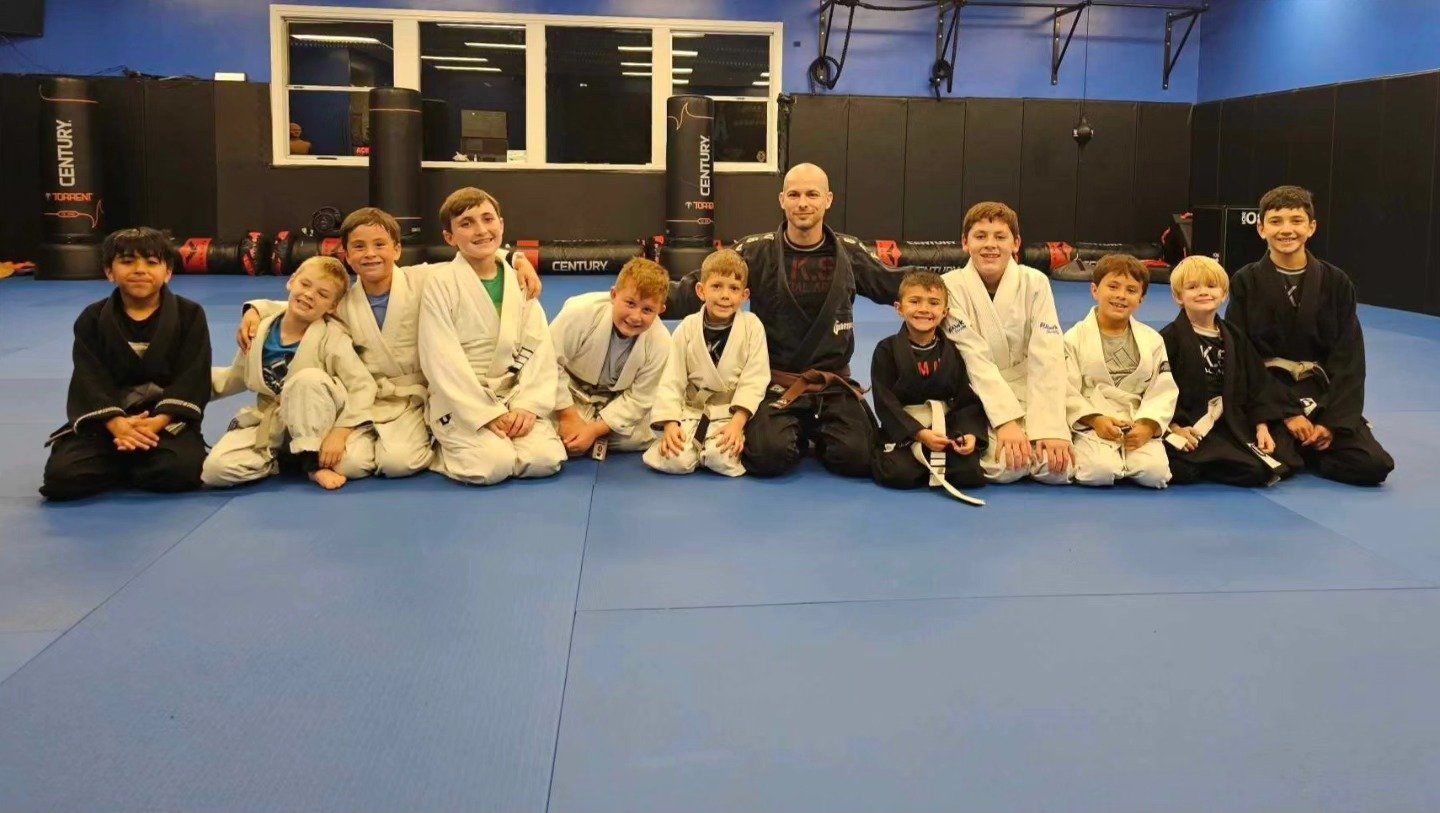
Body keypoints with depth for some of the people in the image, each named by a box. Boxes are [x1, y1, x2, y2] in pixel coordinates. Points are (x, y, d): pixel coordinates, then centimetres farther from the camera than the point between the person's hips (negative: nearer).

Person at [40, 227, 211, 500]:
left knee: (180, 471, -31)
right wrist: (117, 423, -24)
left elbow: (192, 378, -7)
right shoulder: (92, 319, 6)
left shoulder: (189, 315, 1)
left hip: (167, 419, -1)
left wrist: (158, 422, -23)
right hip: (107, 419, 1)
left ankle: (121, 465, 5)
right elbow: (91, 379, -4)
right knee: (61, 477, -21)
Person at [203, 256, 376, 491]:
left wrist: (340, 432, -31)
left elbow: (363, 385, -21)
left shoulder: (333, 337, -14)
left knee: (309, 378, -35)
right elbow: (236, 378, 16)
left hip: (315, 424, -3)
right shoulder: (260, 332, 0)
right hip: (270, 424, 3)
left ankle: (314, 460, -18)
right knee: (214, 470, -20)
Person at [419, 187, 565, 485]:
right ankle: (444, 450, 5)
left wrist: (528, 405, -11)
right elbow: (441, 360, -13)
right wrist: (488, 414, -17)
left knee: (545, 460, -18)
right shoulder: (440, 282, -8)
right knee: (494, 465, -25)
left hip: (513, 396, 4)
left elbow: (538, 348, 3)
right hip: (459, 402, -4)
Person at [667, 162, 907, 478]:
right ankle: (798, 435, 12)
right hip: (776, 384, -1)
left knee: (859, 459, -21)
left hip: (834, 385, 2)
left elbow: (898, 285, 19)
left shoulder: (849, 252, 5)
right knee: (768, 457, -27)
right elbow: (698, 288, -3)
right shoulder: (757, 251, -2)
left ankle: (818, 434, 16)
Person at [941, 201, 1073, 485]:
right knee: (1006, 467, -26)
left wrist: (1049, 427, -21)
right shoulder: (952, 287, -10)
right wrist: (1006, 420, -24)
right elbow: (975, 360, -16)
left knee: (1057, 467, -19)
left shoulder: (1035, 283, -6)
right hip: (980, 400, -2)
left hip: (1031, 395, 2)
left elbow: (1047, 357, -12)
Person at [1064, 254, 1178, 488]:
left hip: (1139, 427, 3)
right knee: (1099, 472, -29)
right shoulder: (1075, 338, 2)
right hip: (1091, 425, -3)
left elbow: (1163, 392, 4)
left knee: (1155, 473, -22)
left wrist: (1147, 426, -13)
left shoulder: (1153, 340, 10)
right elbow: (1066, 391, -4)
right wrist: (1095, 419, -17)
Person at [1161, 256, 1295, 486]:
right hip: (1187, 427, -5)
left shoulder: (1235, 337, 15)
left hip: (1232, 424, 6)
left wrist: (1261, 426, 6)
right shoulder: (1169, 338, -3)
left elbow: (1257, 386, 17)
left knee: (1261, 471, -16)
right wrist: (1175, 426, -16)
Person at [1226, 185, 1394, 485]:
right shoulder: (1245, 282, -1)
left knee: (1375, 465, -17)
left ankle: (1300, 449, 10)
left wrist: (1333, 421, -11)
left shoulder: (1336, 283, 4)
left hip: (1322, 394, 2)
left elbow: (1349, 359, 2)